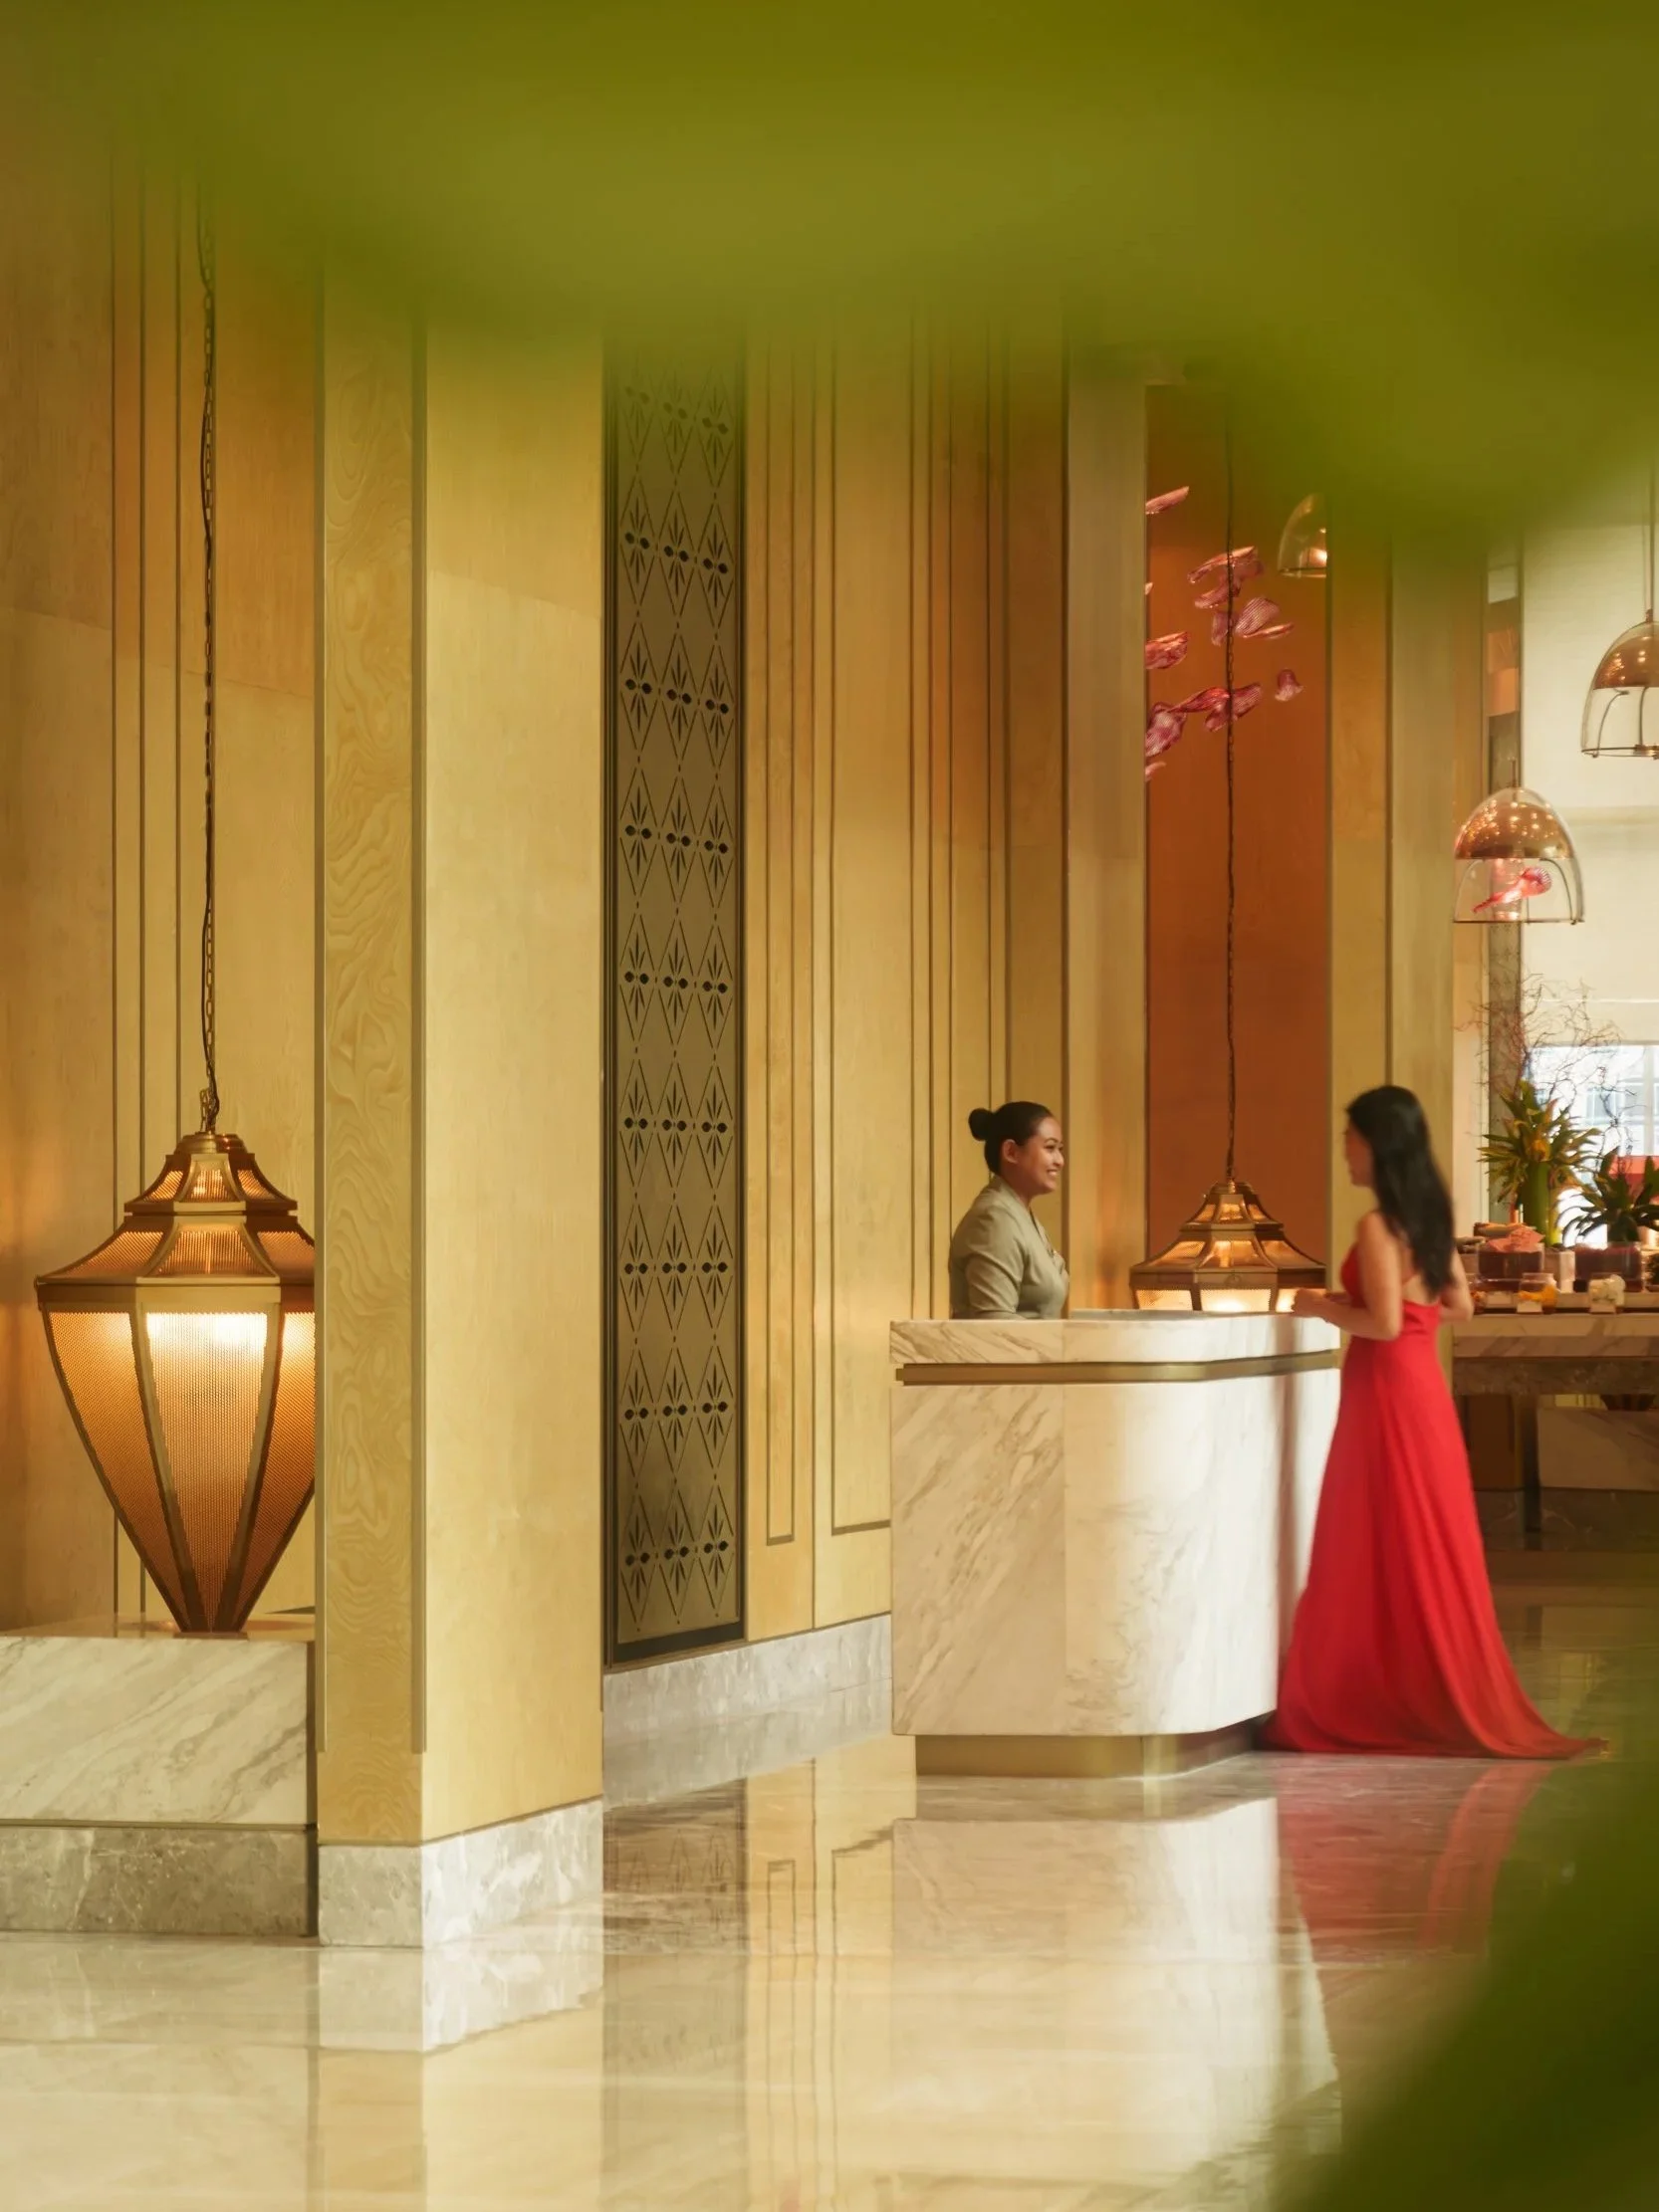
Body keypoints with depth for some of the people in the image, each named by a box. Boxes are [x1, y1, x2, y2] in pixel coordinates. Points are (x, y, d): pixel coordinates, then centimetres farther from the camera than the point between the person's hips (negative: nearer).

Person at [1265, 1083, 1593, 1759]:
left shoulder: (1379, 1227, -16)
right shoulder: (1429, 1216, 10)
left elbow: (1383, 1323, -21)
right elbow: (1459, 1306, 17)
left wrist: (1324, 1308, -7)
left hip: (1386, 1391, -9)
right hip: (1423, 1384, 9)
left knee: (1384, 1550, -2)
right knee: (1428, 1545, 12)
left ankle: (1399, 1704, 1)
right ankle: (1448, 1698, 15)